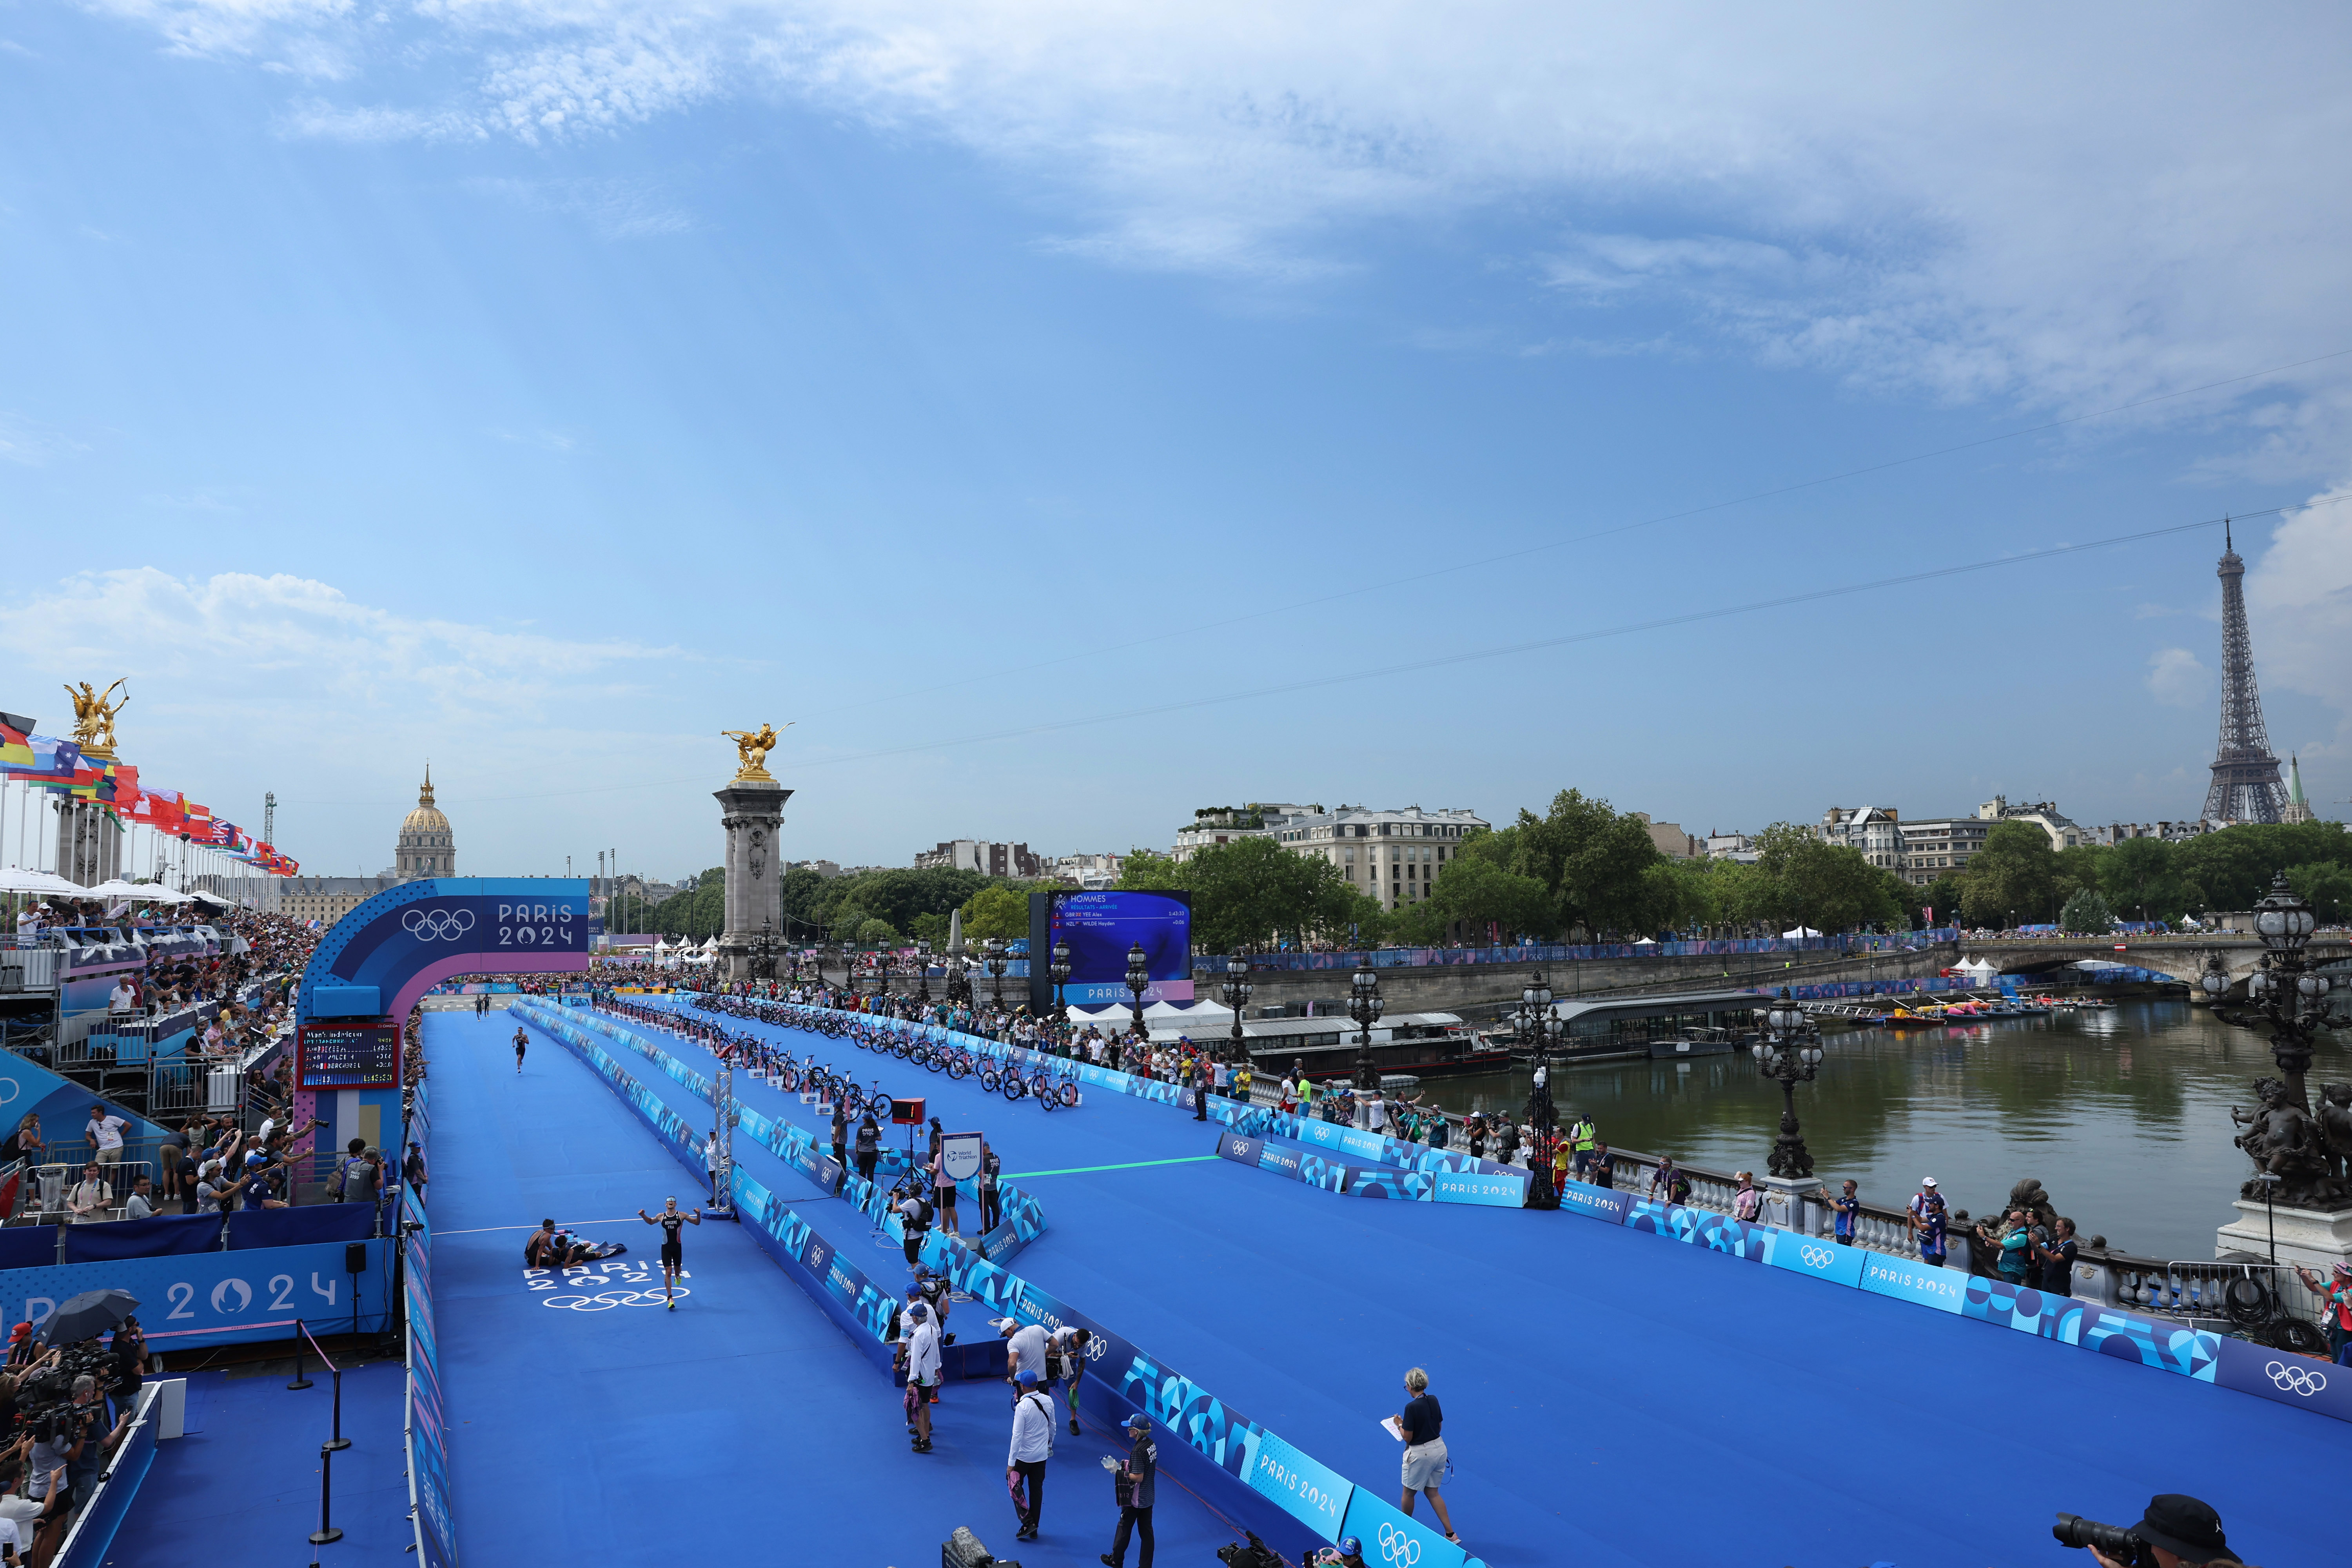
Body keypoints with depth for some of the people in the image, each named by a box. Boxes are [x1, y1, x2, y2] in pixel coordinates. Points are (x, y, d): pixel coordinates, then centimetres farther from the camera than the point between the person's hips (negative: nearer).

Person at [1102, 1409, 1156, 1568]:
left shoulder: (1138, 1450, -28)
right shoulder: (1151, 1444, -2)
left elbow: (1138, 1477, -25)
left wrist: (1118, 1471, -18)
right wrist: (1127, 1465, 5)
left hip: (1135, 1499, -7)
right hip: (1148, 1497, 7)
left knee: (1124, 1528, 15)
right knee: (1146, 1532, 13)